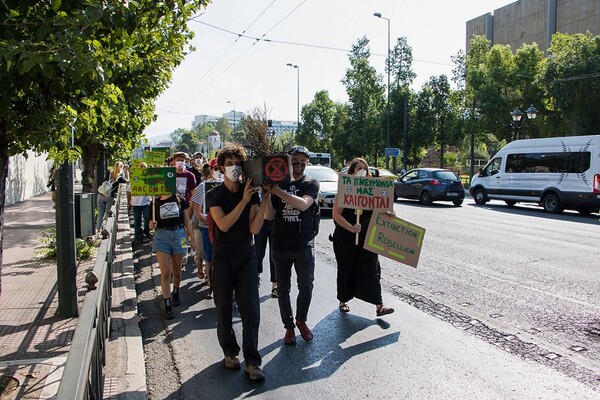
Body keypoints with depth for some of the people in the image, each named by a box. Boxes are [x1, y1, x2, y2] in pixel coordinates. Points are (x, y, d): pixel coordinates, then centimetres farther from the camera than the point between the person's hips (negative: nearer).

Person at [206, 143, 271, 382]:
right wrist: (244, 200, -25)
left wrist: (264, 201, -18)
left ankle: (252, 362, 6)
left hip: (246, 257, 1)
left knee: (251, 310, -3)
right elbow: (224, 224, -19)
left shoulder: (251, 192, 1)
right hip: (222, 258, -1)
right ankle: (230, 352, 29)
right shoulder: (214, 195, -4)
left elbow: (254, 228, -8)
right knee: (224, 310, 9)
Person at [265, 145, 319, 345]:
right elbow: (270, 216, 2)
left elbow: (303, 204, -21)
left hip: (304, 245, -2)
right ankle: (289, 326, 25)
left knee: (306, 286, 1)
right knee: (283, 288, 9)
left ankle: (301, 320, 26)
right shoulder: (279, 182, 6)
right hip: (280, 245, 2)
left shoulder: (311, 183, 0)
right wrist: (267, 195, -13)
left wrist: (277, 191, -28)